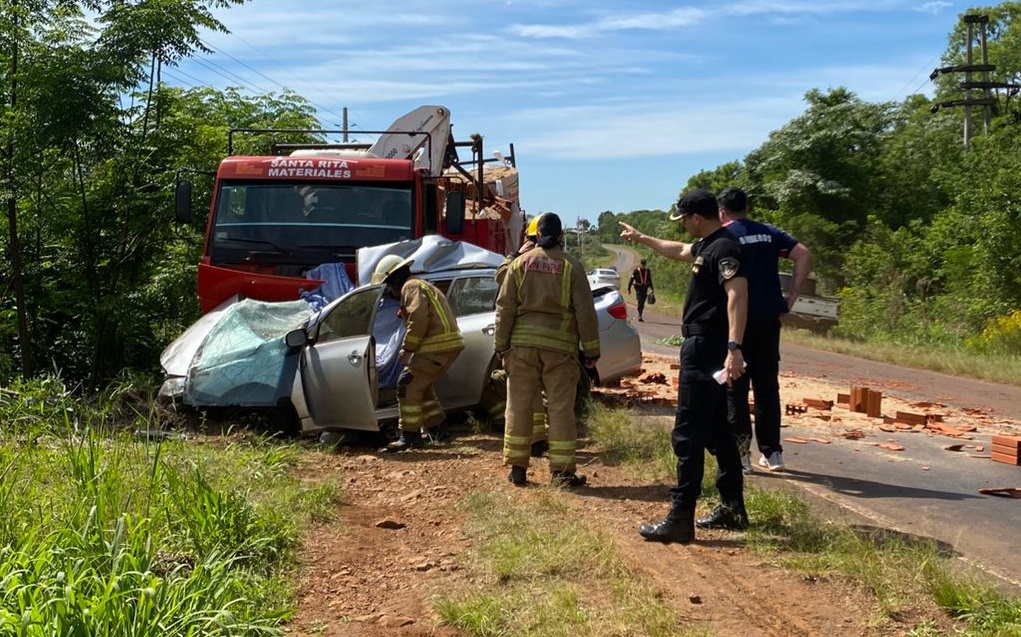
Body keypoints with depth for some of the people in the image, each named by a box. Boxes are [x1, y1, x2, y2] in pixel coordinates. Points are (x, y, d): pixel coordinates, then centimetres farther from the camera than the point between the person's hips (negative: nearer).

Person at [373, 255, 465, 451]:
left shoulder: (411, 287, -6)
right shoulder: (422, 286, 27)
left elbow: (418, 319, -19)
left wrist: (407, 349, -14)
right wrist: (409, 348, 19)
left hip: (438, 346, -10)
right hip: (448, 344, 10)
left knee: (408, 386, -7)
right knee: (422, 386, 21)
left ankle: (409, 435, -5)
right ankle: (437, 429, 26)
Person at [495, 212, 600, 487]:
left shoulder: (520, 263, 4)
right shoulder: (571, 266, -2)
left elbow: (505, 308, 2)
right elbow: (585, 312, -3)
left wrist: (501, 345, 8)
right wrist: (591, 349, 3)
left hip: (523, 343, 2)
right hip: (559, 346, -2)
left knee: (519, 407, 8)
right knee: (561, 409, 4)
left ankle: (517, 468, 12)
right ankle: (562, 470, 5)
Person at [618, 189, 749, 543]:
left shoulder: (723, 249, -16)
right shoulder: (705, 246, 15)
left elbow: (738, 294, -29)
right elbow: (679, 252, 38)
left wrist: (734, 347, -39)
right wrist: (641, 239, 49)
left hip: (705, 352, -11)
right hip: (704, 350, 11)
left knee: (687, 435, -9)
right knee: (715, 431, 16)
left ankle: (680, 520, -7)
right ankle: (732, 508, 24)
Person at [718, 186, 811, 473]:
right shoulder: (769, 232, 10)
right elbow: (804, 254, 2)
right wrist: (791, 297, 2)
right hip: (769, 318, 4)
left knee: (734, 387, 4)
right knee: (767, 386, 12)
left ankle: (740, 454, 4)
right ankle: (772, 453, 15)